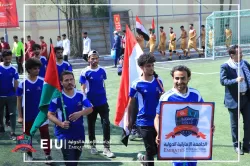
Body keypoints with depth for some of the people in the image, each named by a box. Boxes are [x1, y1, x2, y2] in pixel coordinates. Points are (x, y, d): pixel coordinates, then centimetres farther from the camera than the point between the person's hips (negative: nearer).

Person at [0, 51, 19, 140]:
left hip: (11, 95, -1)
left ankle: (12, 133, -2)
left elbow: (16, 82, -3)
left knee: (12, 114, -4)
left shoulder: (13, 69, -5)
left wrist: (17, 93, -7)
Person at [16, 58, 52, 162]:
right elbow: (19, 100, -3)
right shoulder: (23, 84, -9)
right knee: (28, 135, 13)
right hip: (28, 115, 0)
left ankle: (47, 154, 6)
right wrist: (20, 116, -5)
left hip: (41, 113, 0)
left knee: (45, 134, -2)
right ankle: (29, 154, 29)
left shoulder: (43, 82, -5)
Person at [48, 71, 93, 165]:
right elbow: (50, 115, -8)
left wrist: (80, 113, -20)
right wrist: (61, 124, -26)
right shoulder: (57, 97, -10)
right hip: (64, 135, -4)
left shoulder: (80, 95, 1)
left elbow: (90, 109, 2)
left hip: (79, 134, 5)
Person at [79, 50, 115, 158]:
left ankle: (106, 148, 1)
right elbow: (83, 89, -9)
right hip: (91, 103, -2)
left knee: (106, 123, -4)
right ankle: (92, 146, 28)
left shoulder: (102, 70, 2)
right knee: (91, 124, 12)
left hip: (103, 102, 2)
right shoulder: (85, 72, -9)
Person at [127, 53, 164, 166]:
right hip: (144, 122, -4)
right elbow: (131, 104, -1)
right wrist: (129, 121, 3)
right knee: (151, 150, 1)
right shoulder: (136, 84, -10)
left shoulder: (158, 81, 1)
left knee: (158, 149, 14)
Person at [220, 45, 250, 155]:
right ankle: (236, 146, 23)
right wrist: (236, 80, -31)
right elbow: (223, 81, -18)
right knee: (235, 124, 8)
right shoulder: (225, 66, -11)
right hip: (234, 99, -5)